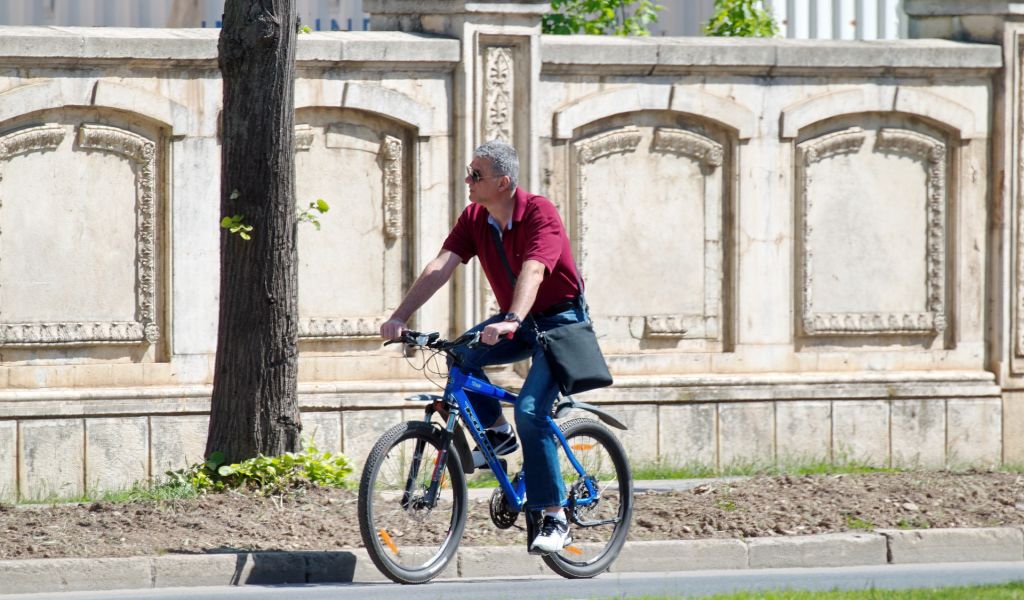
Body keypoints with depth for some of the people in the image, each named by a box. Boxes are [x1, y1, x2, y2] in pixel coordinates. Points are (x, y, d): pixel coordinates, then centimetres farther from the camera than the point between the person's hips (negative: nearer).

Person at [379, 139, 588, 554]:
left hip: (560, 320, -7)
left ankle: (554, 519, -14)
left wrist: (512, 321, -56)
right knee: (460, 355, -20)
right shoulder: (474, 219, -4)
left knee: (530, 411, -21)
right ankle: (498, 433, 4)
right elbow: (441, 267, -14)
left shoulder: (539, 214, -23)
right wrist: (400, 317, -26)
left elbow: (532, 272, -39)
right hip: (518, 323, 7)